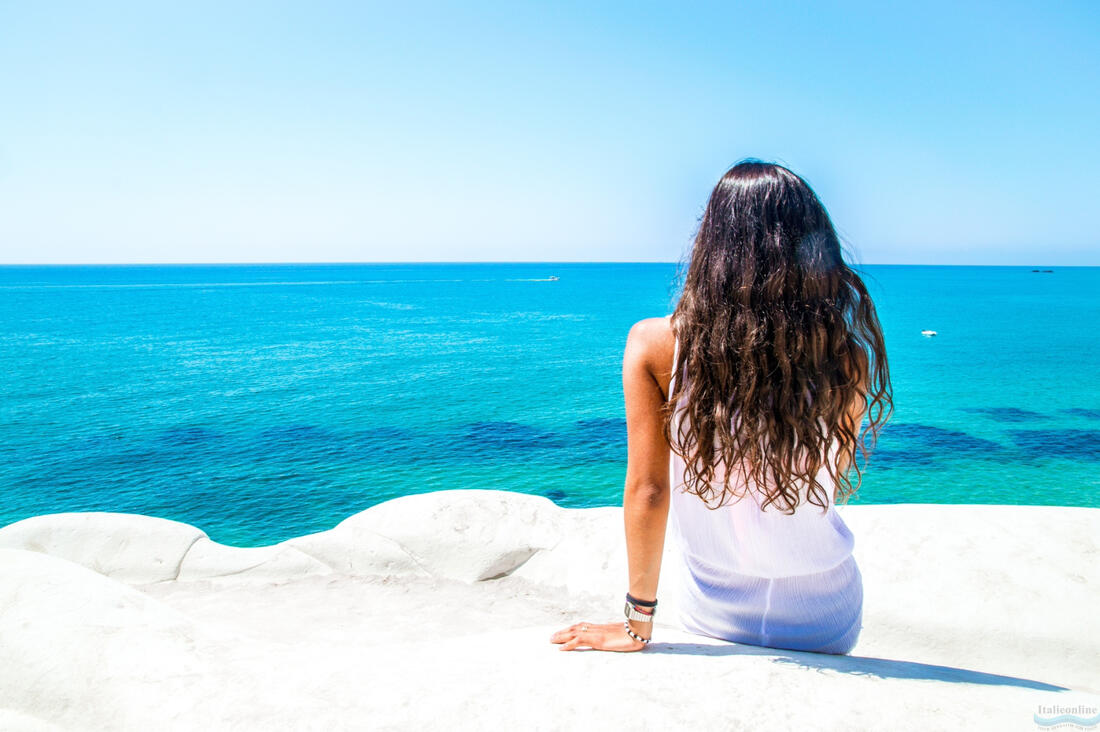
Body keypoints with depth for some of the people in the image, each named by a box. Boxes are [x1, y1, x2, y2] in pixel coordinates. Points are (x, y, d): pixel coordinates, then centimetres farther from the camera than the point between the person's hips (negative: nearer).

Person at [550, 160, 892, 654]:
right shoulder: (846, 356, -18)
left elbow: (647, 489, -16)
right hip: (826, 622, 0)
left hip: (714, 617, 0)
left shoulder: (654, 346, -20)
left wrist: (639, 622, -7)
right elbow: (836, 484, -4)